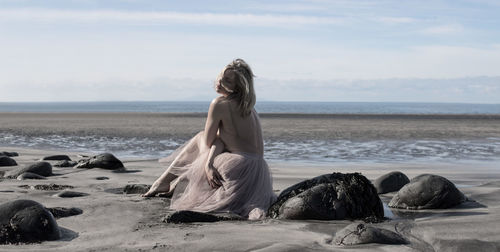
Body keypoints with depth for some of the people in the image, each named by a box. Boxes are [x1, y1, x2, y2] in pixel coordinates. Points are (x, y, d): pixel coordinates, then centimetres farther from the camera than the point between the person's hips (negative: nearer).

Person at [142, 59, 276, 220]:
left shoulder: (219, 104, -13)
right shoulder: (246, 106, 13)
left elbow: (208, 142, -3)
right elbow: (219, 139, 6)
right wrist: (209, 164, -7)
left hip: (239, 169, -8)